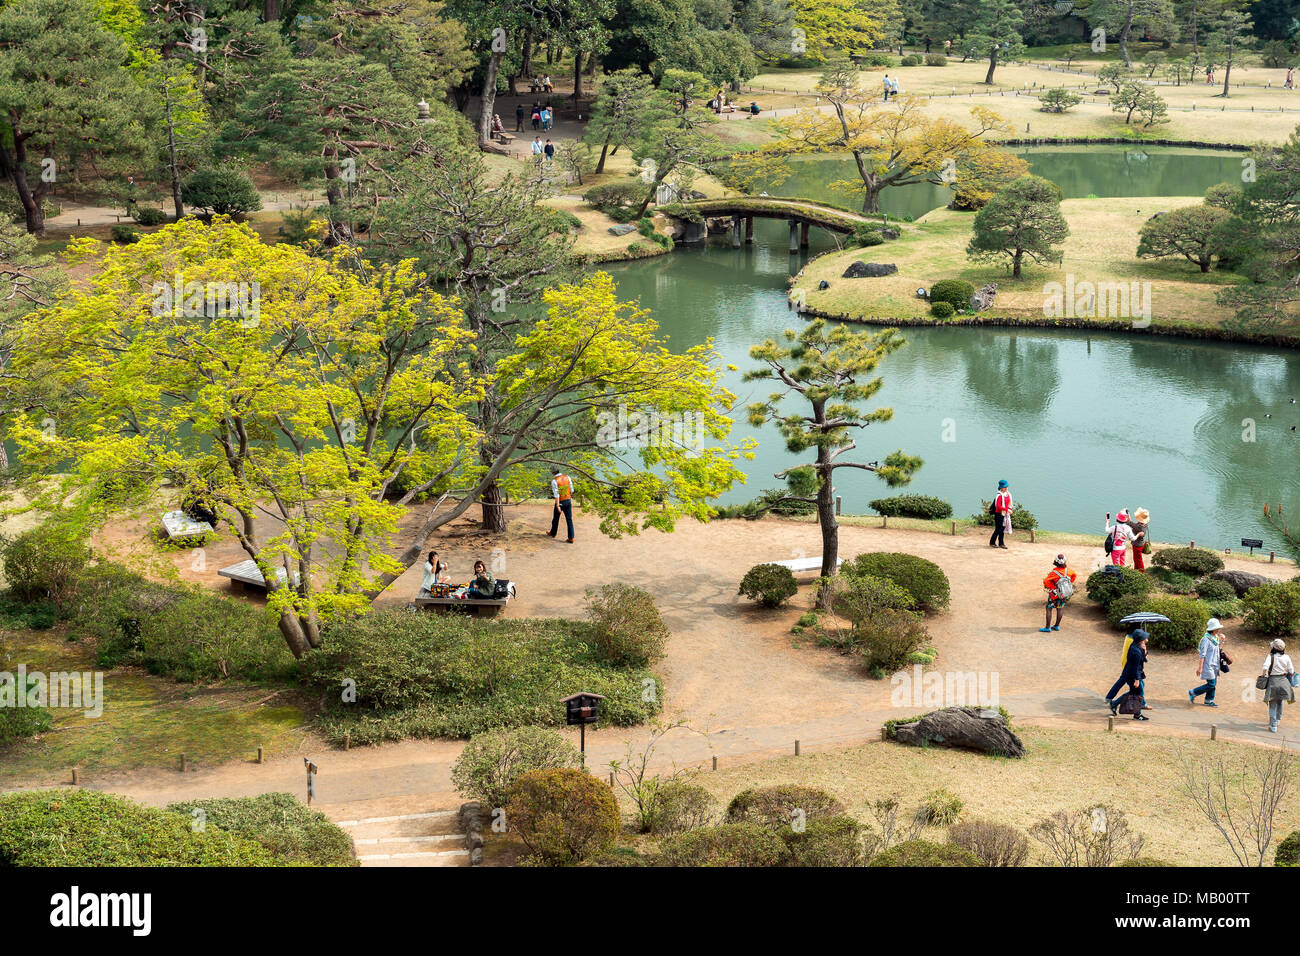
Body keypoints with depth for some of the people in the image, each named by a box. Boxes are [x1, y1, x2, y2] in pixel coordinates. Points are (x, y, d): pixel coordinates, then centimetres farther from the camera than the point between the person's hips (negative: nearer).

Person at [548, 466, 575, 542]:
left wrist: (558, 506, -20)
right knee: (569, 520, 5)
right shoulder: (567, 477, -2)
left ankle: (553, 533, 39)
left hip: (560, 502, -4)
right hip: (568, 501, 4)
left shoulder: (554, 481, -17)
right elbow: (571, 490, 4)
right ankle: (571, 538, -1)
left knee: (556, 518, 19)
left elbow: (556, 494, -20)